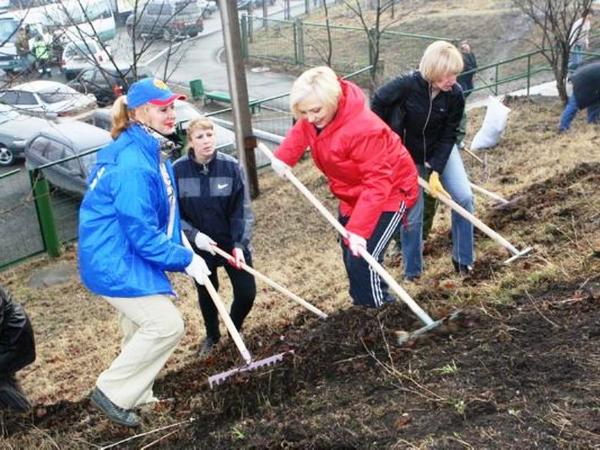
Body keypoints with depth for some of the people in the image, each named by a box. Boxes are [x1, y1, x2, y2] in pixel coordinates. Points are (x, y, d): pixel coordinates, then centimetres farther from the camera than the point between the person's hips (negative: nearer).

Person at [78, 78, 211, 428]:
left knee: (143, 326, 20)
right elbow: (142, 233, -25)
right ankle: (112, 392, 5)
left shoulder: (146, 150, 7)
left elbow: (158, 214, 18)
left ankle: (136, 396, 38)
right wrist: (185, 259, -16)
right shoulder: (132, 165, -26)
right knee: (166, 324, -10)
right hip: (116, 261, -10)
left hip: (127, 255, 10)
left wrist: (182, 245, 13)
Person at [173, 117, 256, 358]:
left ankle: (236, 329, 36)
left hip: (232, 242, 0)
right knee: (206, 294, 17)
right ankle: (212, 336, 46)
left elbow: (242, 209, -11)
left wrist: (240, 244, -20)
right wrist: (193, 235, -21)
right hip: (200, 246, 0)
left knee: (247, 293, 3)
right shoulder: (177, 170, -15)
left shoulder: (230, 166, -15)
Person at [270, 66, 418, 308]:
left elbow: (377, 185, -37)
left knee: (364, 258, -16)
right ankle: (362, 306, 38)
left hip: (389, 191, -9)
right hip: (354, 193, 9)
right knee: (350, 255, 18)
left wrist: (359, 229, -43)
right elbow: (301, 130, 10)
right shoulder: (314, 117, -14)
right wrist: (283, 157, -7)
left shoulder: (363, 130, -38)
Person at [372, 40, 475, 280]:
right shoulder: (407, 85, -30)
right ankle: (412, 270, 19)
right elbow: (378, 102, -12)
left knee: (464, 197, -11)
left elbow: (448, 136, -15)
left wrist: (435, 171, -23)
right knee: (412, 212, 0)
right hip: (407, 154, -2)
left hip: (440, 151, 3)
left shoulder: (455, 94, -21)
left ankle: (463, 258, 8)